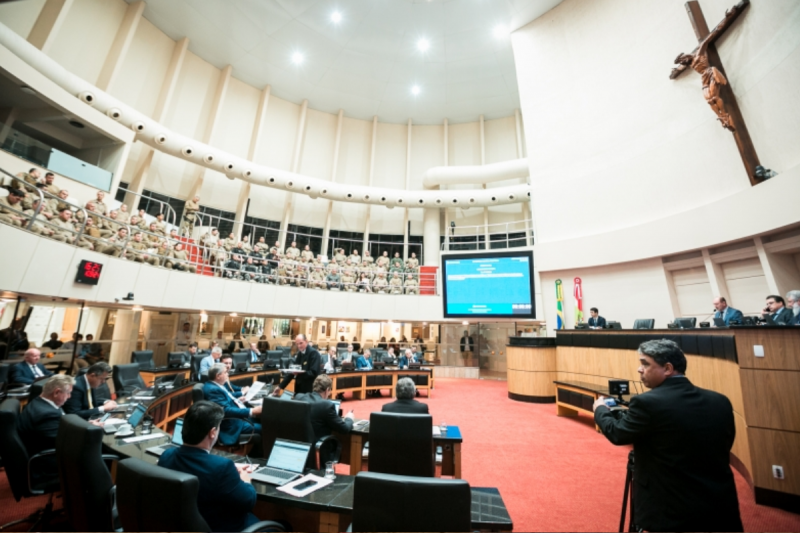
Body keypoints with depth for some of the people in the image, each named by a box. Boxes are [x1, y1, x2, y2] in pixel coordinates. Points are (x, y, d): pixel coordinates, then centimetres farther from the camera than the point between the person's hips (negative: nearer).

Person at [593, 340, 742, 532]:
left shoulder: (647, 403, -22)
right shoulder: (720, 402, -2)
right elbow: (723, 447, 12)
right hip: (721, 509, 5)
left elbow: (617, 433, -7)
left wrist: (601, 409, 12)